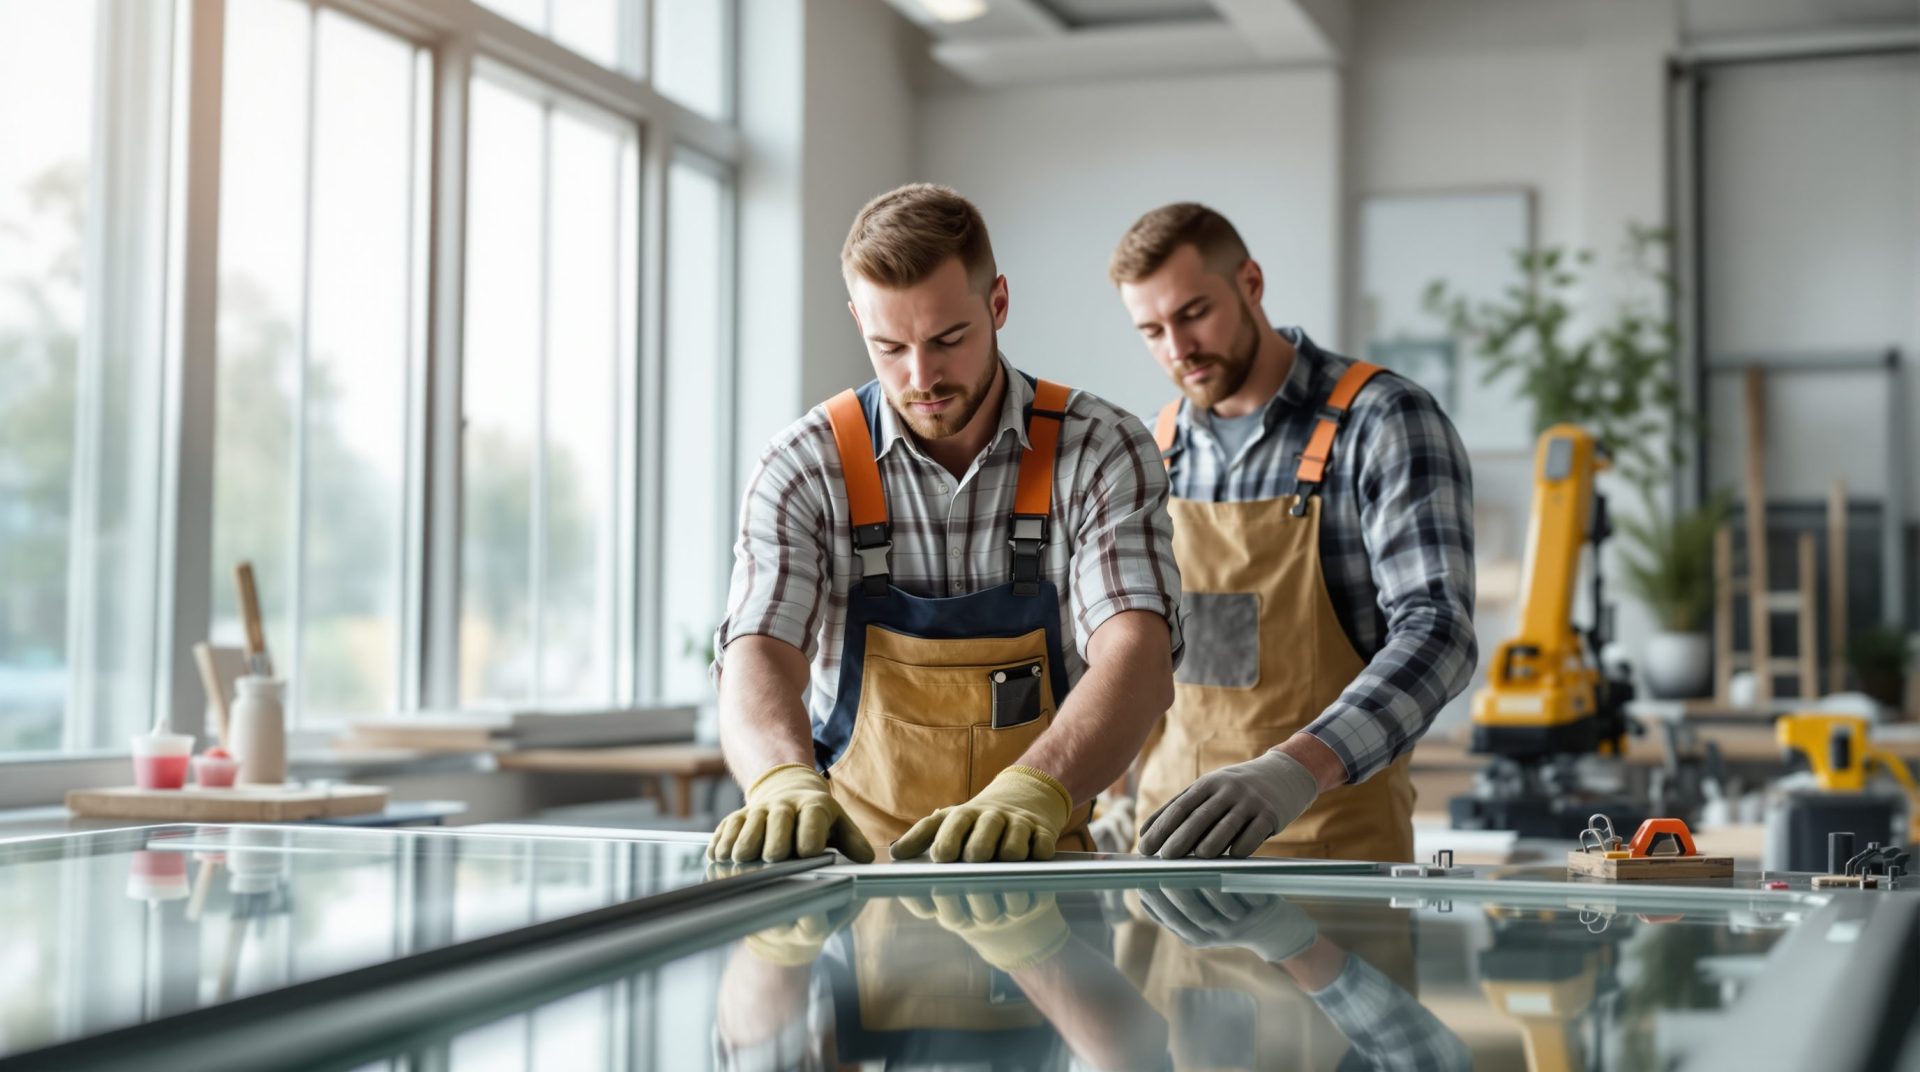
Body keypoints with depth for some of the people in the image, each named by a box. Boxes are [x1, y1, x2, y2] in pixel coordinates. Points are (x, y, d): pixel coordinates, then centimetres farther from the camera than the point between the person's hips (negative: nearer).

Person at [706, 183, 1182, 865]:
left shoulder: (1101, 452, -4)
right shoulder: (804, 469, -2)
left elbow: (1139, 662, -17)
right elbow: (759, 657, -13)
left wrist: (1032, 793, -36)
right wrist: (786, 783, -35)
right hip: (853, 860, 1)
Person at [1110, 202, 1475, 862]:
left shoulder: (1387, 424, -12)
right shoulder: (1160, 446, 7)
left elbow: (1436, 634, -24)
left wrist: (1295, 768, -40)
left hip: (1333, 841, -5)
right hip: (1179, 832, 5)